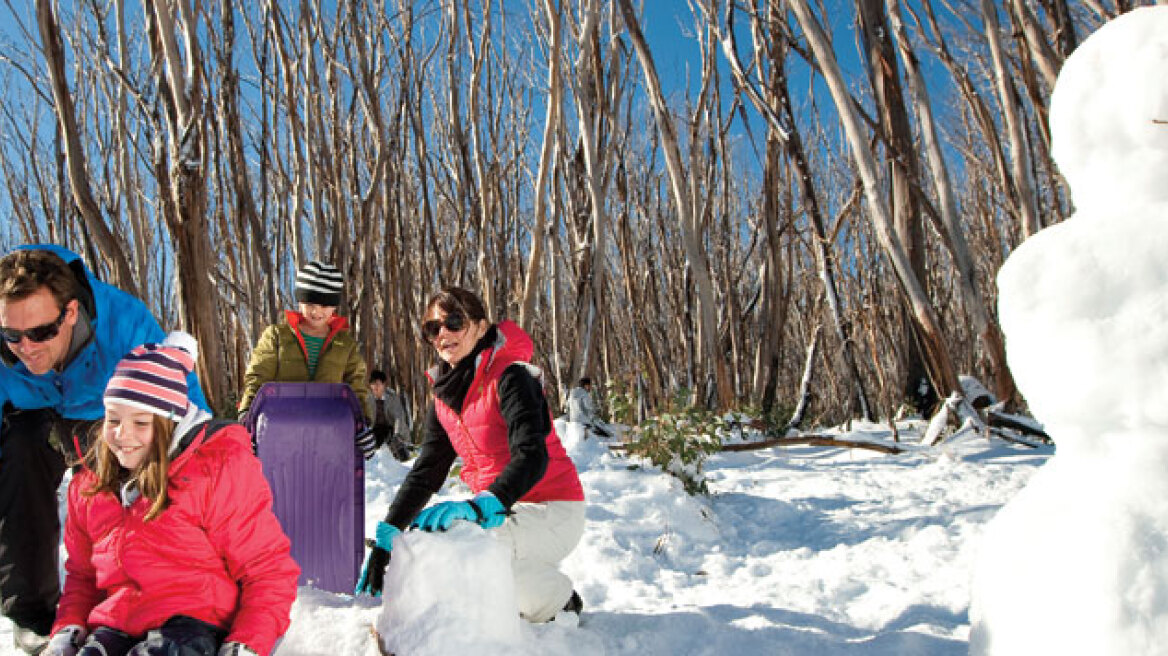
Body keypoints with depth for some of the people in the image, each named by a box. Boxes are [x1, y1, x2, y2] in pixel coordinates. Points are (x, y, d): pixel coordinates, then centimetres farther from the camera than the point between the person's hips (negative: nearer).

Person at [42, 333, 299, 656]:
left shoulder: (220, 468, -5)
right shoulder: (90, 484, 15)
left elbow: (269, 571, -6)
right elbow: (82, 574, 27)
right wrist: (68, 628, 7)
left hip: (196, 620, -5)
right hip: (116, 625, 5)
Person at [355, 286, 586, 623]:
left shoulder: (510, 378, -16)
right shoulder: (445, 397, 8)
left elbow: (531, 457, -30)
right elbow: (424, 473, 10)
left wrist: (480, 507, -44)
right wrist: (386, 536, 1)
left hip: (553, 512, -8)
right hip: (501, 511, 8)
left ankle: (559, 601, -5)